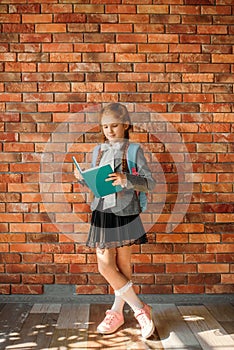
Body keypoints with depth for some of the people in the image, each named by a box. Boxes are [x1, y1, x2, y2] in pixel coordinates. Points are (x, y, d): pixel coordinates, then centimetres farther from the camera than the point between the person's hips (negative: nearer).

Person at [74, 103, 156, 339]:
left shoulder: (133, 150, -4)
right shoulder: (100, 150, 11)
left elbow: (149, 183, -11)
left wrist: (126, 180, -27)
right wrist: (83, 179, -2)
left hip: (124, 212, -5)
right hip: (102, 212, 5)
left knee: (122, 266, 6)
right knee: (105, 266, 4)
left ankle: (116, 311, 24)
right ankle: (140, 310, 18)